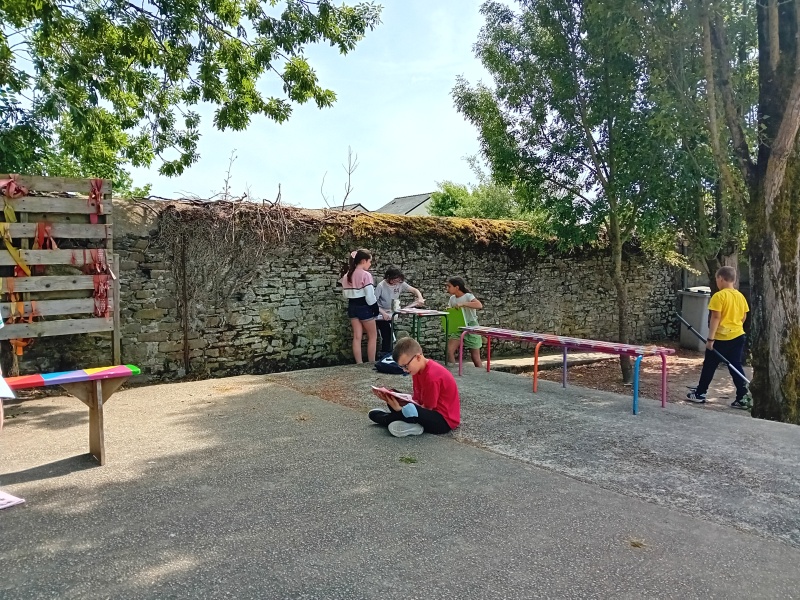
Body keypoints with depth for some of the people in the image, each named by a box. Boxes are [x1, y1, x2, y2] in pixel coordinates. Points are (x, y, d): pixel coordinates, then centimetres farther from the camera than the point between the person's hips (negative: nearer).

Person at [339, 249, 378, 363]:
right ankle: (371, 363, 10)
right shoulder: (366, 275, -16)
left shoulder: (347, 275, 6)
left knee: (357, 337, 9)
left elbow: (345, 293, 11)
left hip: (352, 307, 7)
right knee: (372, 336, 9)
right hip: (364, 307, -6)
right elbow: (370, 296, -17)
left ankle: (359, 363, 10)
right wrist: (375, 308, -7)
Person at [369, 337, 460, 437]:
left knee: (409, 410, -34)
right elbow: (416, 399, 3)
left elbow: (427, 408, -19)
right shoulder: (418, 369, 3)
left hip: (445, 420, -10)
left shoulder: (432, 376, -25)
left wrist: (400, 409, -24)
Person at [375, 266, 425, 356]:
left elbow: (414, 290, -3)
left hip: (393, 315, 5)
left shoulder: (400, 283, -7)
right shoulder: (381, 286, -20)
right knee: (386, 338, -10)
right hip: (382, 316, -5)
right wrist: (383, 313, -28)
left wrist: (420, 298, -23)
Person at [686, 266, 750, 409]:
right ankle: (742, 398, 5)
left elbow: (715, 318, -18)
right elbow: (743, 317, 13)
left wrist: (710, 338, -16)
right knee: (736, 367, 8)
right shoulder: (741, 296, 6)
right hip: (738, 336, 6)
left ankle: (700, 394, 16)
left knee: (709, 366, 7)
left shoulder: (719, 296, -15)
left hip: (721, 338, -6)